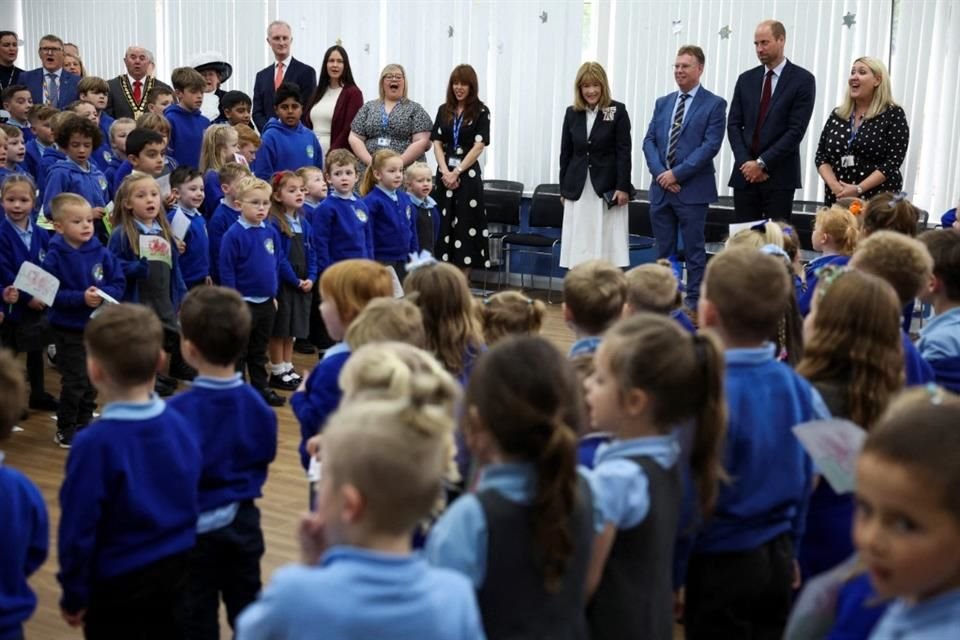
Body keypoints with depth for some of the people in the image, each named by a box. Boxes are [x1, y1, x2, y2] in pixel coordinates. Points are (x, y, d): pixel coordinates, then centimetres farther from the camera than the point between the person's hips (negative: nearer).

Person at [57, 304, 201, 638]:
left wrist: (74, 595, -4)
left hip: (117, 584, -5)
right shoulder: (181, 425, -7)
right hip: (175, 571, 5)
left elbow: (78, 529, -17)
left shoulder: (95, 443, -23)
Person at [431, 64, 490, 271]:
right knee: (444, 222, 3)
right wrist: (445, 171, -8)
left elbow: (479, 146, -8)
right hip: (445, 173, 4)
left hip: (468, 174, -4)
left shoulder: (481, 112, -2)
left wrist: (457, 172, -12)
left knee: (465, 224, -2)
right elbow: (437, 143, 6)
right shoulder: (444, 110, 11)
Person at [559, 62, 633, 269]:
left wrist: (623, 187, -12)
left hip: (607, 189, -3)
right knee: (578, 247, 3)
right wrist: (563, 189, 9)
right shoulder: (572, 113, 8)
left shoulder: (618, 111, -3)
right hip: (578, 190, 4)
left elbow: (624, 152, -5)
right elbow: (565, 153, 11)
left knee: (608, 245, -4)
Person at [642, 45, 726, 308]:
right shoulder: (663, 103, 14)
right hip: (661, 187, 5)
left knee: (694, 249, 2)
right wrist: (660, 172, -8)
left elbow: (710, 145, -12)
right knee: (663, 249, 10)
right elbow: (649, 141, 8)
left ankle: (694, 301, 9)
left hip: (693, 189, -5)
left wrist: (677, 173, -16)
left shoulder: (714, 104, -3)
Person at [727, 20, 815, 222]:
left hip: (779, 175, -4)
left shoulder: (802, 79, -1)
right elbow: (734, 124, 8)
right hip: (745, 173, 4)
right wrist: (745, 162, -6)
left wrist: (762, 163, -13)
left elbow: (796, 129, -9)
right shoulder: (746, 79, 12)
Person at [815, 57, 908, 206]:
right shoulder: (837, 115, 11)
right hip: (837, 200, 4)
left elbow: (893, 160, -9)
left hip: (877, 201, -4)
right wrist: (834, 185, -10)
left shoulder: (893, 114, -2)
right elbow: (821, 156, 9)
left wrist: (858, 189, -17)